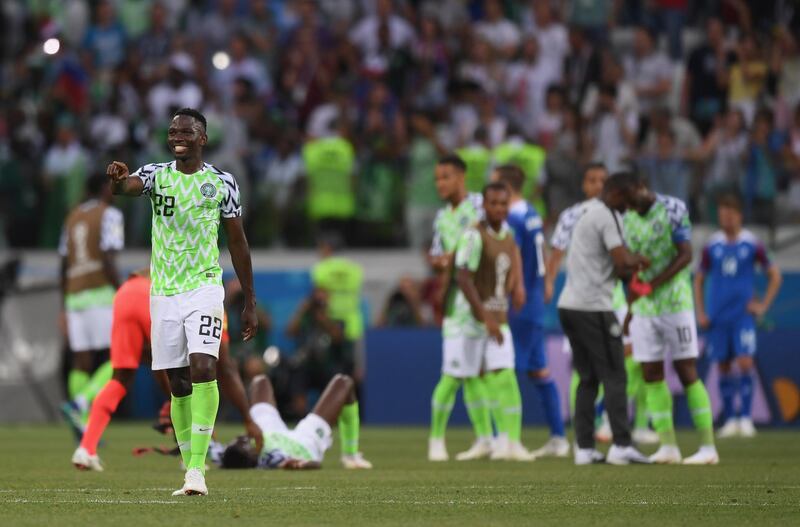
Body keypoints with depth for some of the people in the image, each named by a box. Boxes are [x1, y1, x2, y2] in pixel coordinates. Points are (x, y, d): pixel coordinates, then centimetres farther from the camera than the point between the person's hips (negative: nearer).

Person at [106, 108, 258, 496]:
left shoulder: (221, 183, 2)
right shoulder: (156, 175, 3)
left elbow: (238, 243, 7)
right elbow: (127, 187, -20)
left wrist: (250, 303, 7)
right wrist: (117, 179, -46)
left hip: (203, 288, -2)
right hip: (164, 292, 2)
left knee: (203, 368, -21)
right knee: (178, 385, 4)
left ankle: (198, 465, -21)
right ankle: (191, 473, 11)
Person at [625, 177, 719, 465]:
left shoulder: (673, 209, -9)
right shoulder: (628, 219, 9)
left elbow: (685, 255, -14)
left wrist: (651, 285, -20)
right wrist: (630, 308, 14)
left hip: (674, 303, -6)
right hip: (644, 309, 6)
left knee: (687, 373, -6)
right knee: (651, 375, 3)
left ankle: (708, 447, -3)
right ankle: (668, 447, 9)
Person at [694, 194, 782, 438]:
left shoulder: (753, 244, 0)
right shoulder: (712, 246, 5)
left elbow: (774, 275, 9)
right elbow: (699, 280, 15)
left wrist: (763, 306, 0)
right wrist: (701, 313, 6)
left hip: (743, 315, -2)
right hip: (718, 316, 2)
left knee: (745, 363, -14)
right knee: (723, 366, 4)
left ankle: (745, 418, -10)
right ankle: (729, 420, 12)